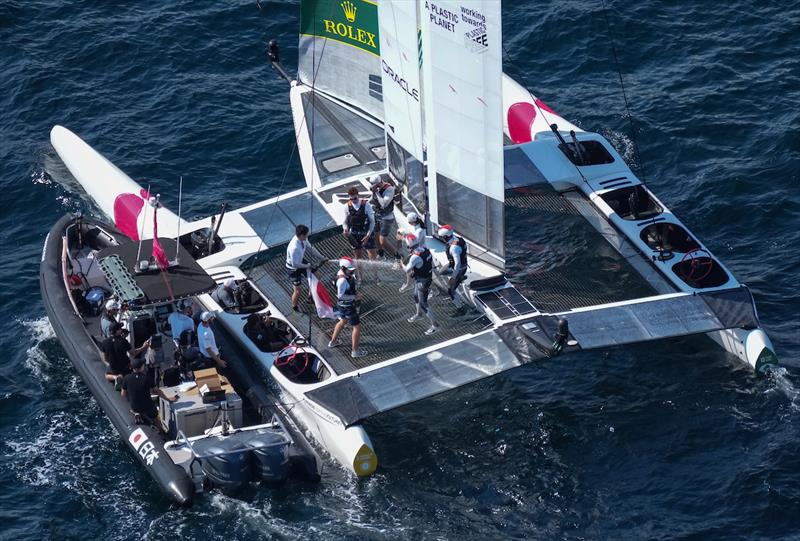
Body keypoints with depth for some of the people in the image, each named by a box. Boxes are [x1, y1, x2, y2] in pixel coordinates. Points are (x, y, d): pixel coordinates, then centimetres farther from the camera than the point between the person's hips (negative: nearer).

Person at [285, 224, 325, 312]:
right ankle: (294, 306, 33)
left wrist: (322, 258, -3)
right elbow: (295, 264, -33)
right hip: (293, 268, -8)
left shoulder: (303, 239, -18)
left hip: (301, 261, 8)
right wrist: (307, 266, -18)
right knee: (297, 290, 2)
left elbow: (310, 248, 0)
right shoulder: (294, 248, -42)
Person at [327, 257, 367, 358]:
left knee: (343, 321, 32)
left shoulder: (343, 272, -5)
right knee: (357, 326, 1)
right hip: (347, 306, -10)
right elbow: (341, 295, -30)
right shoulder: (343, 280, -34)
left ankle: (333, 341, 49)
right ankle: (355, 351, 10)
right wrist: (354, 297, -23)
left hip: (342, 305, 10)